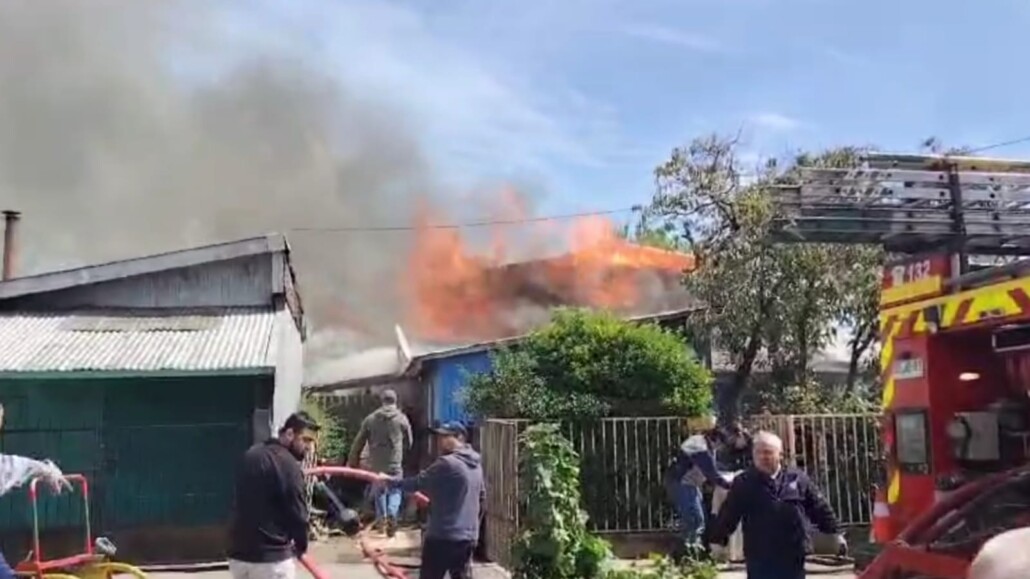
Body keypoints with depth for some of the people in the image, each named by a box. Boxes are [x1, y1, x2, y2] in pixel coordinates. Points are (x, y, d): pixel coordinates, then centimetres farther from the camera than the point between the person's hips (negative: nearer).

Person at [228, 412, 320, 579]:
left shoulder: (252, 455, 11)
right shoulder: (288, 465, -16)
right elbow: (297, 513, -13)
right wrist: (301, 545, 7)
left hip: (238, 551, 9)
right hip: (271, 555, -8)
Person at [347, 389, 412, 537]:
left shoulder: (370, 419, 3)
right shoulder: (402, 419, 1)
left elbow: (358, 443, 6)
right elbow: (408, 443, 10)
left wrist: (352, 463, 15)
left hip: (376, 464, 2)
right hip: (395, 464, -2)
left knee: (379, 491, 20)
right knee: (395, 491, 7)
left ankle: (381, 517, 17)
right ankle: (392, 514, -17)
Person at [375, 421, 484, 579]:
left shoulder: (447, 463, -16)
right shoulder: (475, 464, 11)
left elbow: (418, 483, -11)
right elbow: (481, 495, 21)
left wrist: (391, 481, 1)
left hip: (443, 536, -8)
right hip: (468, 536, 8)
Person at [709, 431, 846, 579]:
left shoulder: (797, 479, 3)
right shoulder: (743, 483, -2)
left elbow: (819, 507, 9)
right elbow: (728, 514, -3)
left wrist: (835, 533, 10)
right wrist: (718, 540, -8)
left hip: (793, 556, 2)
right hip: (759, 557, -2)